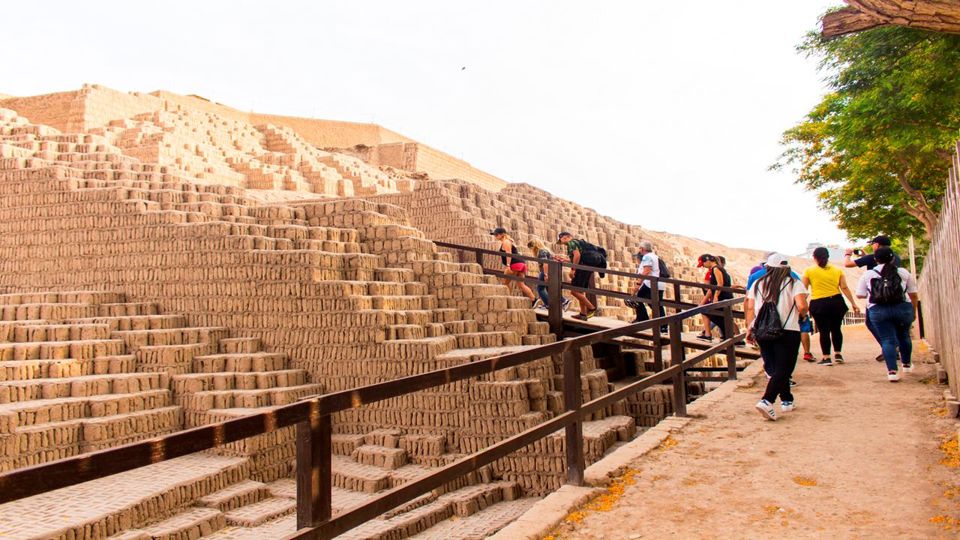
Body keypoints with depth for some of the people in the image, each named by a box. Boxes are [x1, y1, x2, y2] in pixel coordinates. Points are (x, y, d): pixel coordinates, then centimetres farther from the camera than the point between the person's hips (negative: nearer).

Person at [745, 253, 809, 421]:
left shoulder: (757, 284, 11)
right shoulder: (794, 283, 2)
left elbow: (750, 308, 5)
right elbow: (802, 307, -11)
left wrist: (750, 328, 9)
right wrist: (803, 316, 10)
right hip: (787, 331, -4)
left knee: (775, 368, 17)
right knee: (783, 369, -2)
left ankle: (787, 400, 27)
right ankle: (766, 401, -19)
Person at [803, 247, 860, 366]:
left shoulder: (809, 271, -2)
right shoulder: (837, 270, 7)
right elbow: (844, 288, 1)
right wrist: (853, 303, 4)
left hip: (818, 304, -3)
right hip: (836, 302, 3)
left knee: (824, 331, 2)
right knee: (836, 329, 17)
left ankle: (826, 357, 3)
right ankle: (838, 354, 23)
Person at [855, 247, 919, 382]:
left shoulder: (867, 274, 8)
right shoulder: (904, 272, 11)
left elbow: (860, 295, 11)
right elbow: (913, 294, 14)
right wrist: (914, 311, 26)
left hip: (878, 310, -1)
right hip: (903, 307, 2)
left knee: (887, 340, 2)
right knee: (903, 335, 23)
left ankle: (892, 371, -7)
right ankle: (906, 364, 38)